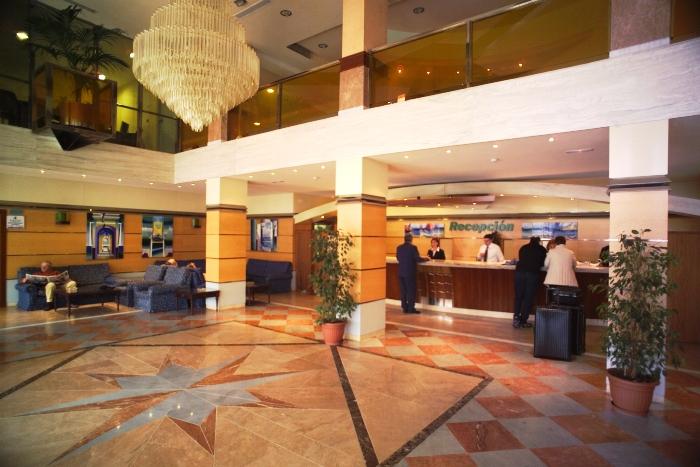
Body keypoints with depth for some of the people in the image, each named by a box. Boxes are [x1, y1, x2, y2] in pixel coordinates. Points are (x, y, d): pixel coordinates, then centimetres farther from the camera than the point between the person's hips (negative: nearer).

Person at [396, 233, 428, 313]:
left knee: (403, 291, 10)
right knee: (411, 290, 3)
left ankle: (404, 308, 15)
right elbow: (418, 259, -14)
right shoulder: (413, 247, -11)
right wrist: (426, 259, 4)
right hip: (410, 272, -5)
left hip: (401, 272, 5)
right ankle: (411, 308, 5)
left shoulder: (399, 247, 4)